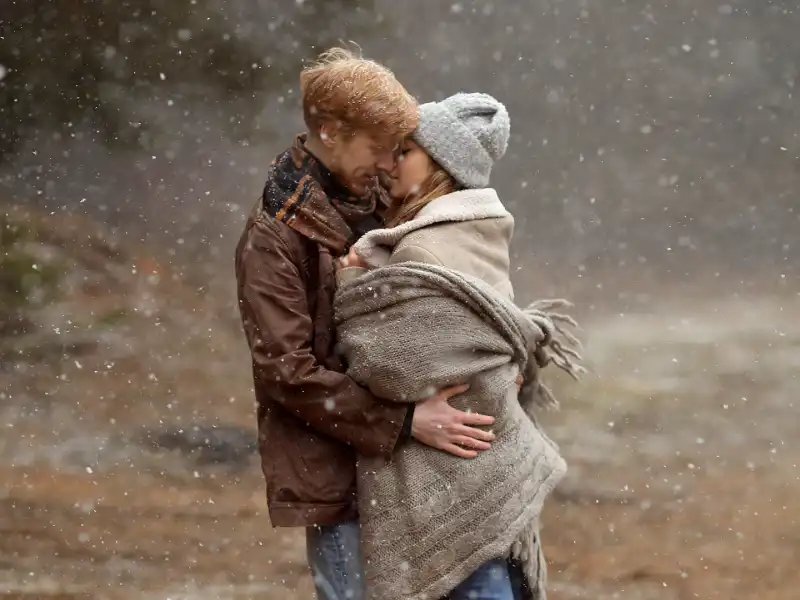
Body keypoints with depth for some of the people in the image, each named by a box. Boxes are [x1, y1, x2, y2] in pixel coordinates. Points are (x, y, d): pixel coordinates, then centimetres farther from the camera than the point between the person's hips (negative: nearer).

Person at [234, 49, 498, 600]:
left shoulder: (367, 207, 10)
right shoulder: (275, 235, -13)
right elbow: (287, 372, -18)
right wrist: (405, 421, -23)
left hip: (392, 463, 7)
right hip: (332, 470, -7)